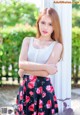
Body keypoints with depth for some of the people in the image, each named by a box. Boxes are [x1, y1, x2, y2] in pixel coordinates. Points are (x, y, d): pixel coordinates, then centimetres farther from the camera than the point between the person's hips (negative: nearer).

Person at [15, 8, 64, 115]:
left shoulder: (57, 46, -3)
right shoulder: (28, 41, 6)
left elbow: (45, 72, -12)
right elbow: (21, 64, -9)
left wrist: (25, 70, -5)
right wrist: (46, 66, -15)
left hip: (44, 89, -2)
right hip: (25, 88, 3)